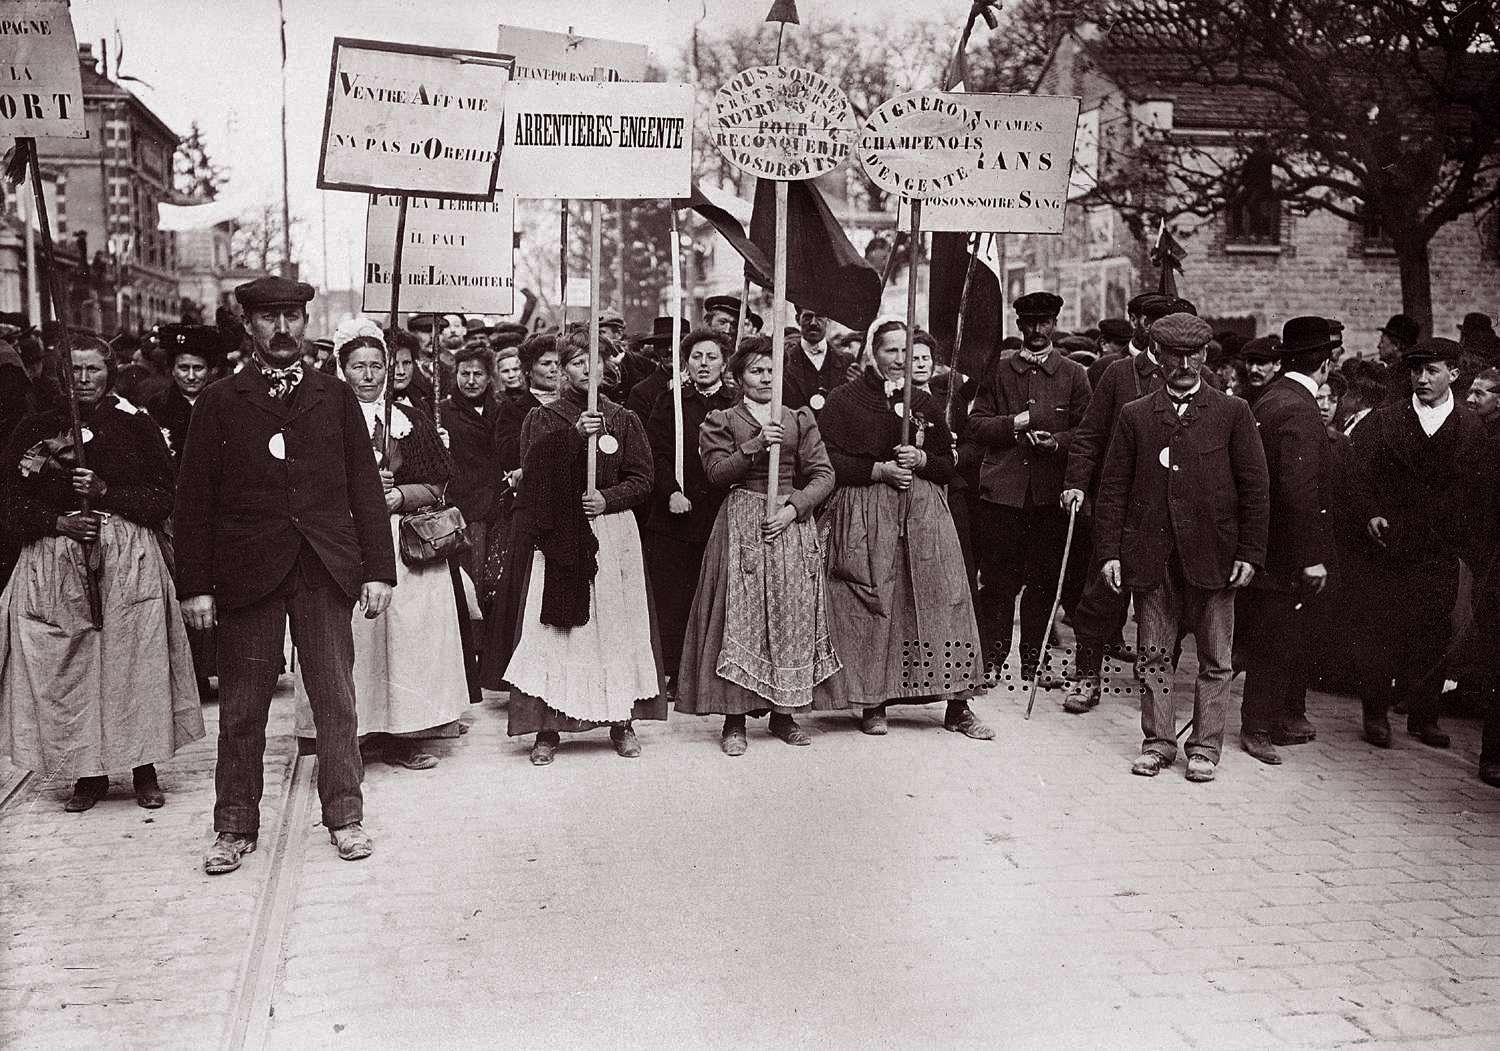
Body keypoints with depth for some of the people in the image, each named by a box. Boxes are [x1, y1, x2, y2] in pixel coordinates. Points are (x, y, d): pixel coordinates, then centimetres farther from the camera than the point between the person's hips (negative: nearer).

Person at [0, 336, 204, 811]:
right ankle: (89, 773, 13)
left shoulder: (138, 427, 7)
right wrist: (58, 522, -11)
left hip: (130, 561, -1)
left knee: (135, 662, -3)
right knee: (68, 666, 1)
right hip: (54, 562, 1)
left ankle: (145, 771, 9)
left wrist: (106, 492, -11)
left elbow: (163, 499, 2)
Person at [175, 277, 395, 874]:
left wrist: (378, 569, 1)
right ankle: (235, 827, 17)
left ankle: (344, 815, 16)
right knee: (241, 708, 5)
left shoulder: (336, 398, 10)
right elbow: (193, 502, 3)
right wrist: (195, 585, -3)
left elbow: (365, 488, 8)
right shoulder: (218, 404, 6)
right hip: (247, 572, -1)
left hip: (325, 571, 1)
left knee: (336, 701, 4)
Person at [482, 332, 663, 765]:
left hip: (611, 532, 1)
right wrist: (575, 434, -22)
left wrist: (607, 498, -11)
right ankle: (547, 728, -2)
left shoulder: (624, 420, 12)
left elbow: (642, 480, 6)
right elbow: (533, 465, -9)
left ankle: (622, 720, 10)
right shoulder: (541, 418, 9)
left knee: (615, 627, 0)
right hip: (554, 537, -1)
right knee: (551, 627, -6)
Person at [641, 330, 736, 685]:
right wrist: (672, 492, -11)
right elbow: (657, 453, 2)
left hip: (720, 516, 0)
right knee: (670, 599, 0)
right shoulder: (669, 401, 10)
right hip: (675, 515, 0)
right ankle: (668, 672, 6)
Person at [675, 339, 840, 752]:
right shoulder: (721, 420, 9)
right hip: (741, 524, -2)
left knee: (791, 614, 1)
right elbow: (717, 473, -5)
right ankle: (734, 720, -3)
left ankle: (784, 713, 11)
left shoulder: (800, 419, 14)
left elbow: (823, 475, 5)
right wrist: (756, 445, -15)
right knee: (740, 615, -7)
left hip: (791, 521, 3)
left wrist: (793, 508, -9)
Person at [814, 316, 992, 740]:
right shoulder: (844, 400, 2)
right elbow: (827, 461, -5)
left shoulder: (925, 403, 14)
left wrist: (921, 460, -5)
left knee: (941, 600, -2)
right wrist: (879, 470, -13)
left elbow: (949, 463, 16)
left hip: (924, 512, 3)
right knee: (871, 608, -3)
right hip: (864, 516, -3)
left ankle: (957, 707, 2)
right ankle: (872, 703, 8)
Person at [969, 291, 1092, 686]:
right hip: (1001, 489, 0)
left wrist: (1057, 441, -13)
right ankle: (991, 660, 8)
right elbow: (976, 426, 6)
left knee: (1043, 580, 4)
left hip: (1050, 491, 0)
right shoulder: (997, 371, 12)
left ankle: (1033, 661, 14)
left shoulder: (1073, 375, 11)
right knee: (997, 579, 0)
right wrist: (1019, 422, -8)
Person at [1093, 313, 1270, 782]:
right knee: (1153, 656, 7)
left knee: (1214, 660, 5)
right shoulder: (1135, 415, 8)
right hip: (1152, 556, 1)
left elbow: (1255, 488, 3)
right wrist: (1109, 550, -1)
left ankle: (1205, 747, 17)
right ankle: (1158, 742, 19)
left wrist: (1250, 552, -4)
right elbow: (1113, 487, 6)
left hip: (1212, 556, -1)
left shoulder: (1232, 413, 4)